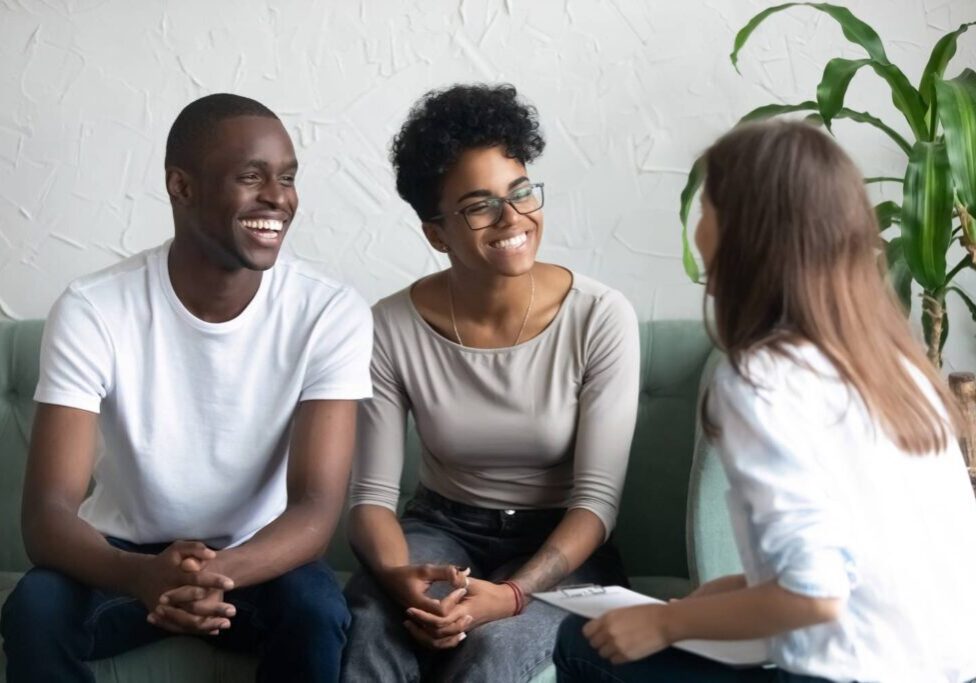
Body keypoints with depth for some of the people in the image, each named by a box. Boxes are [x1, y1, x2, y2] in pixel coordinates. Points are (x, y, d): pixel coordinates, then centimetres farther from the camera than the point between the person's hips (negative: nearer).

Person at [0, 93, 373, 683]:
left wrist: (218, 571, -43)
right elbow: (47, 512, -23)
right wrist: (143, 575, -45)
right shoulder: (93, 310, -18)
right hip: (125, 553, 0)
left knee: (317, 611, -31)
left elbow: (317, 508, -22)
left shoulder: (332, 313, -17)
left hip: (258, 558, 0)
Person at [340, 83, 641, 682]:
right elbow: (373, 495, -6)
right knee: (369, 631, -32)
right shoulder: (391, 330, -8)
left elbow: (597, 497, -13)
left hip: (560, 548, -1)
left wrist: (513, 593, -29)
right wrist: (398, 576, -29)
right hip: (442, 529, 1)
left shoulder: (601, 318, -13)